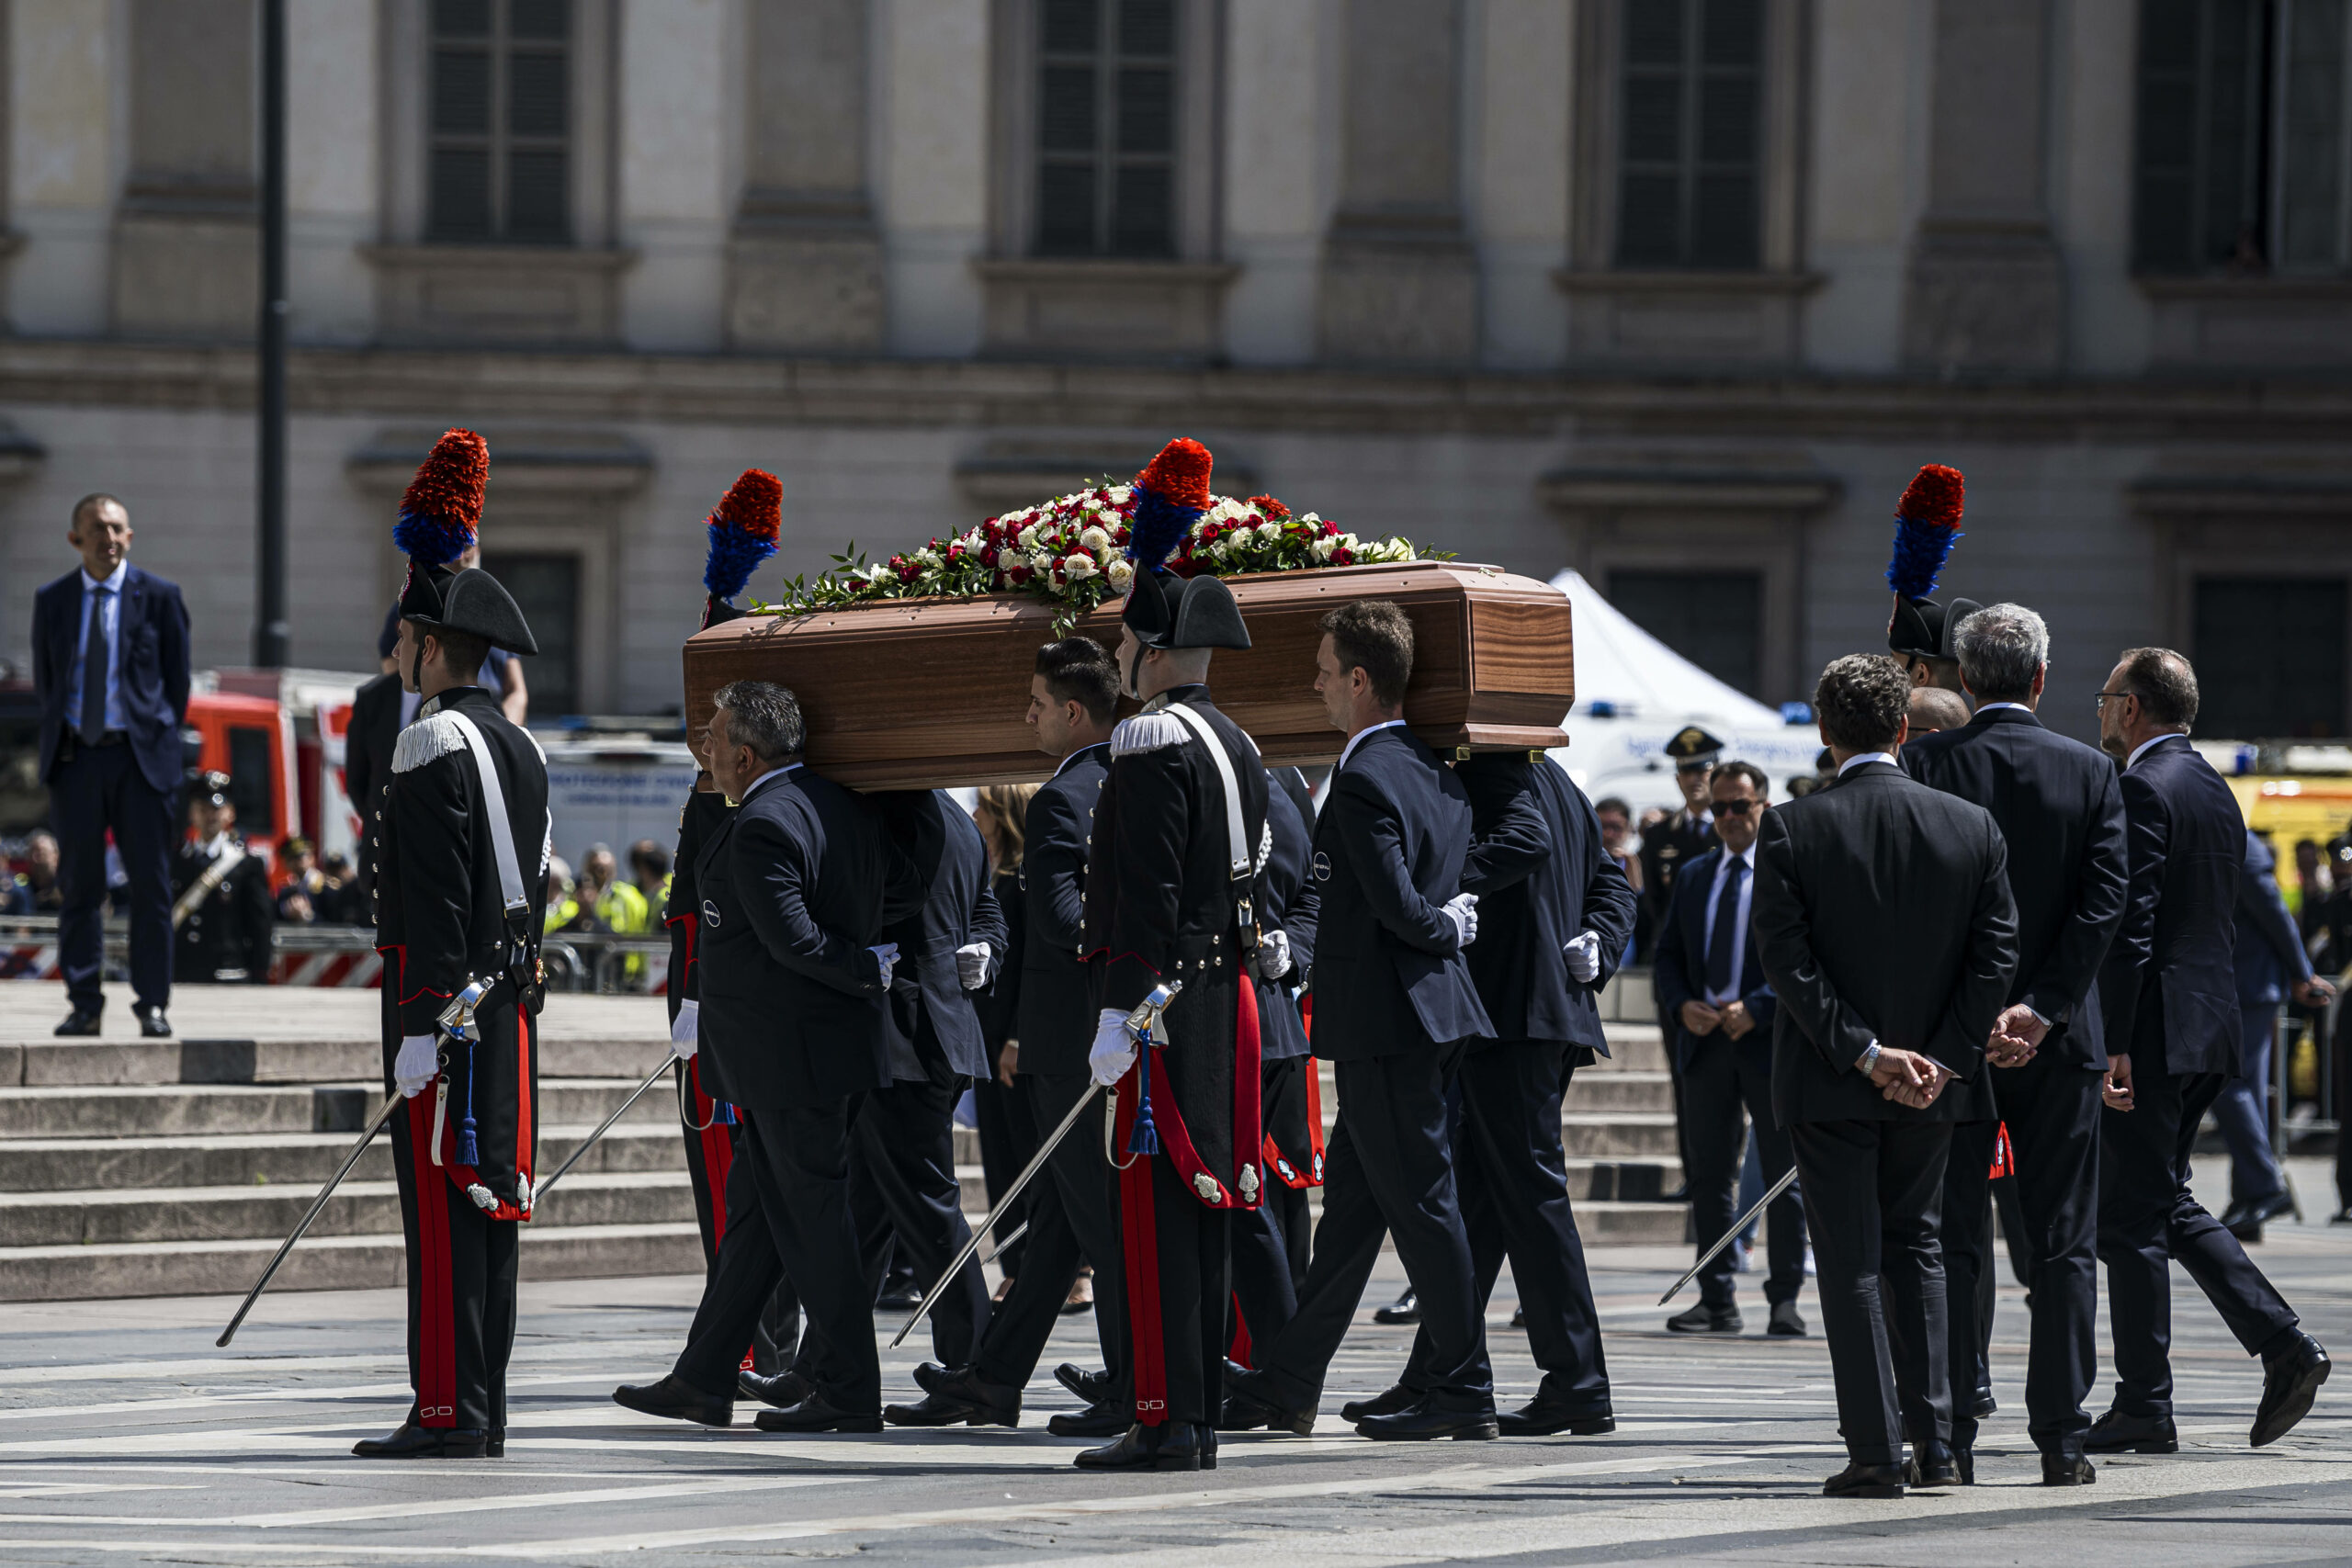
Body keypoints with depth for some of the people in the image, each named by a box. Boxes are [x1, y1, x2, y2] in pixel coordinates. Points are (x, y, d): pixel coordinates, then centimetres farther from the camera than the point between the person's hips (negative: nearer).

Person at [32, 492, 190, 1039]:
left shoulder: (159, 597, 2)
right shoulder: (52, 601, 8)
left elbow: (177, 678, 7)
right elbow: (43, 680, 16)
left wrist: (161, 739, 4)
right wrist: (57, 740, 10)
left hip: (139, 753, -2)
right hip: (75, 755, 2)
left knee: (150, 884, -2)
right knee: (79, 885, 2)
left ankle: (152, 1004, 3)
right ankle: (84, 1005, 7)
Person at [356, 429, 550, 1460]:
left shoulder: (436, 745, -12)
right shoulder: (519, 748, 17)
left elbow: (436, 899, -18)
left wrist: (421, 1027, -20)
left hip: (444, 999, -9)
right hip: (510, 1005, 9)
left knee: (442, 1206, -9)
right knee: (486, 1202, 9)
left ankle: (448, 1412, -10)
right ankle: (483, 1413, 11)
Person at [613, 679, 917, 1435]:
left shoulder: (760, 828, -19)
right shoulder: (846, 807, 9)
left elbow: (793, 942, -22)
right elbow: (906, 894, 14)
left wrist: (867, 969, -9)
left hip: (794, 1054, -10)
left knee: (815, 1217, -3)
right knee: (754, 1207, 13)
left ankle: (847, 1393, 2)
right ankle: (703, 1380, 18)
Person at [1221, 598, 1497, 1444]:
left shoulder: (1364, 780, -17)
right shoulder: (1436, 770, 12)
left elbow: (1397, 907, -20)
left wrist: (1446, 929, -5)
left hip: (1386, 1017, -9)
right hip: (1431, 1004, 9)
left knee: (1420, 1199, -4)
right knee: (1352, 1192, 12)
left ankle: (1462, 1390, 0)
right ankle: (1286, 1381, 18)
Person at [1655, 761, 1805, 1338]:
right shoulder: (1695, 875, 15)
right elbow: (1668, 955, 16)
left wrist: (1756, 1008, -17)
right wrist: (1683, 1005, -4)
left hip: (1769, 1038, -5)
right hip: (1705, 1041, 5)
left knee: (1783, 1176, 0)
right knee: (1711, 1175, 6)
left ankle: (1784, 1301, 4)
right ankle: (1717, 1301, 11)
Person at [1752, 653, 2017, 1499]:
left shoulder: (1791, 828, -10)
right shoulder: (1971, 827, -2)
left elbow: (1786, 958, -14)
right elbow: (1995, 954, -4)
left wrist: (1863, 1053, -12)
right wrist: (1941, 1058, -5)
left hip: (1826, 1081, -3)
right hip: (1930, 1081, 3)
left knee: (1850, 1262, 3)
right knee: (1914, 1246, 18)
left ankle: (1876, 1452, 0)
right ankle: (1935, 1440, 13)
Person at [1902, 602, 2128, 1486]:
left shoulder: (1922, 766, -4)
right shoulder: (2090, 774, 0)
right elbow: (2103, 902, -8)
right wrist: (2039, 1009, -11)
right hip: (2059, 1044, 0)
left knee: (1952, 1245, 5)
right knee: (2062, 1245, 6)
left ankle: (1951, 1436, 4)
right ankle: (2061, 1439, 2)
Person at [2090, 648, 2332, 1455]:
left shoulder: (2141, 790, -13)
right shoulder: (2215, 790, 16)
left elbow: (2130, 925, -20)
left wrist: (2114, 1046, -20)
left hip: (2154, 1028, -9)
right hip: (2211, 1025, 9)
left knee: (2131, 1215, -3)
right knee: (2169, 1203, 17)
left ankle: (2144, 1408, 0)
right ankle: (2283, 1344, 6)